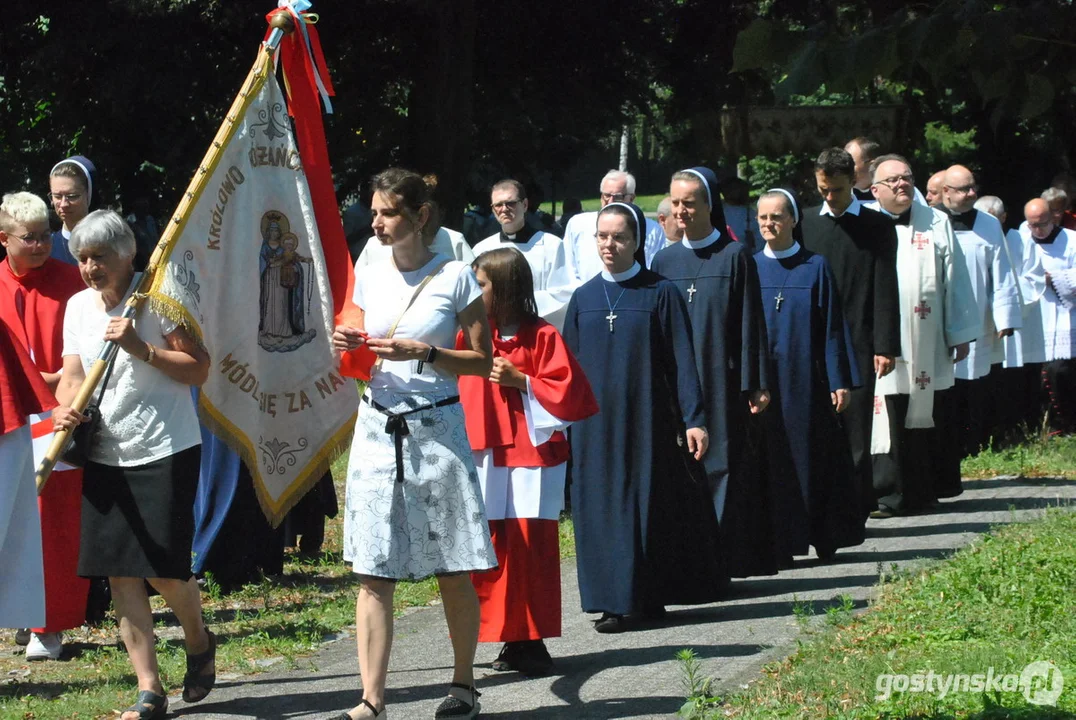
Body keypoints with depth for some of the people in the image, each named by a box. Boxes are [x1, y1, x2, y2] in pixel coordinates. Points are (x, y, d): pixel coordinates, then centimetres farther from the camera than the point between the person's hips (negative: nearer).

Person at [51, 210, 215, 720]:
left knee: (165, 571, -5)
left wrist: (140, 348, -21)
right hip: (105, 456, 6)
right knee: (119, 572, 1)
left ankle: (198, 641, 27)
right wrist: (66, 408, -10)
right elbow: (73, 373, 11)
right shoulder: (79, 306, 9)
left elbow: (198, 370, -10)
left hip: (165, 452, -6)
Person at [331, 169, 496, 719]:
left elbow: (482, 361, -2)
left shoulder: (456, 278, -4)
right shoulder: (369, 278, 9)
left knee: (453, 571, 3)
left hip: (436, 427, -4)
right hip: (378, 427, 4)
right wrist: (349, 348, -3)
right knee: (373, 572, -3)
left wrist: (421, 352, -15)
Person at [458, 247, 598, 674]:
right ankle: (511, 640, 8)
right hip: (486, 457, 5)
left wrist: (520, 380, -14)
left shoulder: (543, 338, -3)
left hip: (531, 458, -5)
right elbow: (459, 389, 16)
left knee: (530, 547, -4)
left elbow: (568, 394, -7)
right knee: (491, 548, 1)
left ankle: (531, 642, 1)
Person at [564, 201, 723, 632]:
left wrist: (693, 419, -10)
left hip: (646, 420, -3)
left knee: (649, 506, 1)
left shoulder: (660, 294, -2)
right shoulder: (583, 298, 8)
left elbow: (681, 360, -4)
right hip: (595, 426, 3)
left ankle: (651, 597, 10)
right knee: (602, 510, 1)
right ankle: (613, 602, 6)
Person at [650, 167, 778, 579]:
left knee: (722, 466, -4)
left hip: (723, 384, -3)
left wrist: (755, 385, -7)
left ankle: (720, 562, -1)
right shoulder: (665, 262, 10)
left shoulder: (735, 257, -1)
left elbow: (750, 323, -2)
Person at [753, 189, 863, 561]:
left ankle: (823, 537, 12)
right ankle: (778, 540, 4)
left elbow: (832, 328, 1)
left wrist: (840, 381, -4)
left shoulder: (815, 267, 2)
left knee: (812, 458, 2)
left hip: (804, 380, -2)